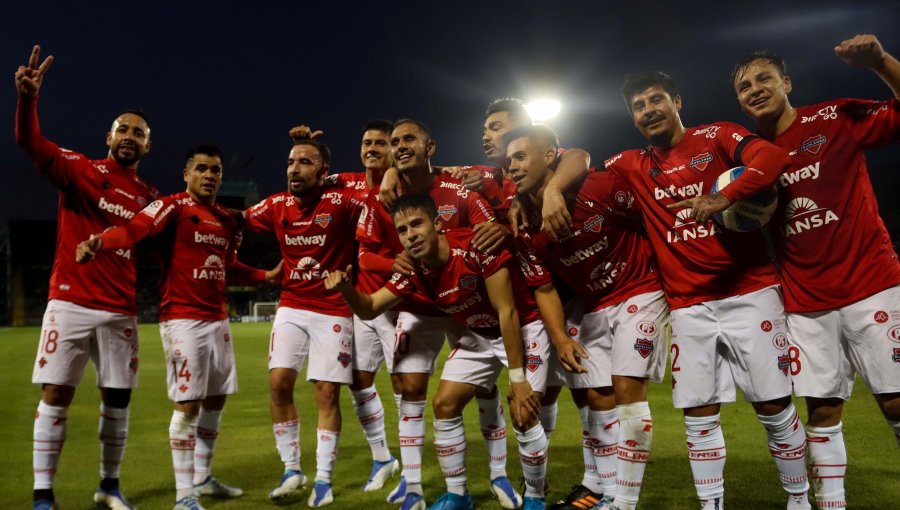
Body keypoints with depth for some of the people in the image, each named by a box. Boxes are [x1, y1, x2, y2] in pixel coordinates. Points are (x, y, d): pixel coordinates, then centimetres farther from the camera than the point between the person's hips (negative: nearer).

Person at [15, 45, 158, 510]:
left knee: (118, 401, 8)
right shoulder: (80, 170, 0)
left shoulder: (150, 198, 10)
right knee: (55, 396, 0)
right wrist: (27, 99, -33)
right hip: (70, 304, -3)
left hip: (122, 313, 3)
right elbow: (31, 144, -16)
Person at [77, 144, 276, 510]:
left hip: (218, 319, 8)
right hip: (182, 319, -7)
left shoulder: (228, 220, 13)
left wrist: (268, 276, 19)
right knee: (188, 404, -6)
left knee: (215, 401, 14)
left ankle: (202, 479, 30)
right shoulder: (173, 207, -8)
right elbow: (134, 229, -27)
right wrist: (98, 242, -45)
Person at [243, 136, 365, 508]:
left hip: (334, 311, -4)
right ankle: (291, 470, 15)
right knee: (278, 383, -2)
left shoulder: (341, 201, -14)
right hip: (291, 307, 4)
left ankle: (323, 480, 14)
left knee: (327, 394, 0)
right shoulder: (276, 206, 0)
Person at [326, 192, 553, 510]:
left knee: (523, 414, -14)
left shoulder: (478, 247, -31)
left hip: (522, 328, -6)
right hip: (477, 336, 6)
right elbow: (369, 308, -4)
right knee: (444, 404, 0)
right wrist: (346, 287, -27)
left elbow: (507, 312, -27)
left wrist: (517, 378, -24)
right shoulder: (414, 271, -13)